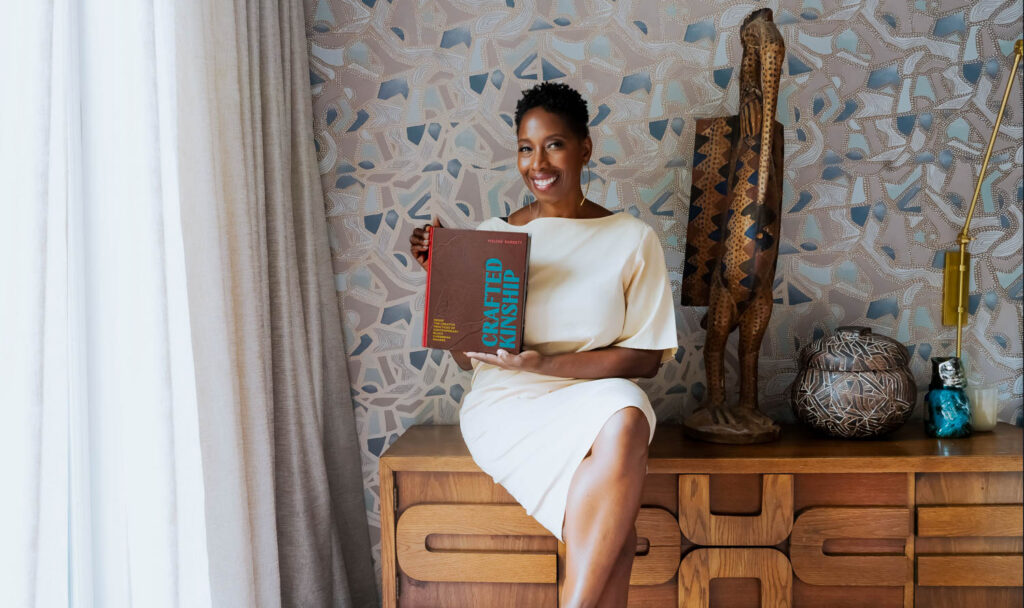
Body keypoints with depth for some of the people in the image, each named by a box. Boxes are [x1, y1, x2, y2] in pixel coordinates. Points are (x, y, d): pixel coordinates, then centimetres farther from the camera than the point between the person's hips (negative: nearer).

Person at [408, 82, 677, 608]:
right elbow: (465, 356, 8)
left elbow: (646, 357, -1)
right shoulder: (493, 235, 7)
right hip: (507, 405, -1)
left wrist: (546, 363, -14)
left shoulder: (632, 238, 5)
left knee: (626, 415, -39)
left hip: (592, 395, 1)